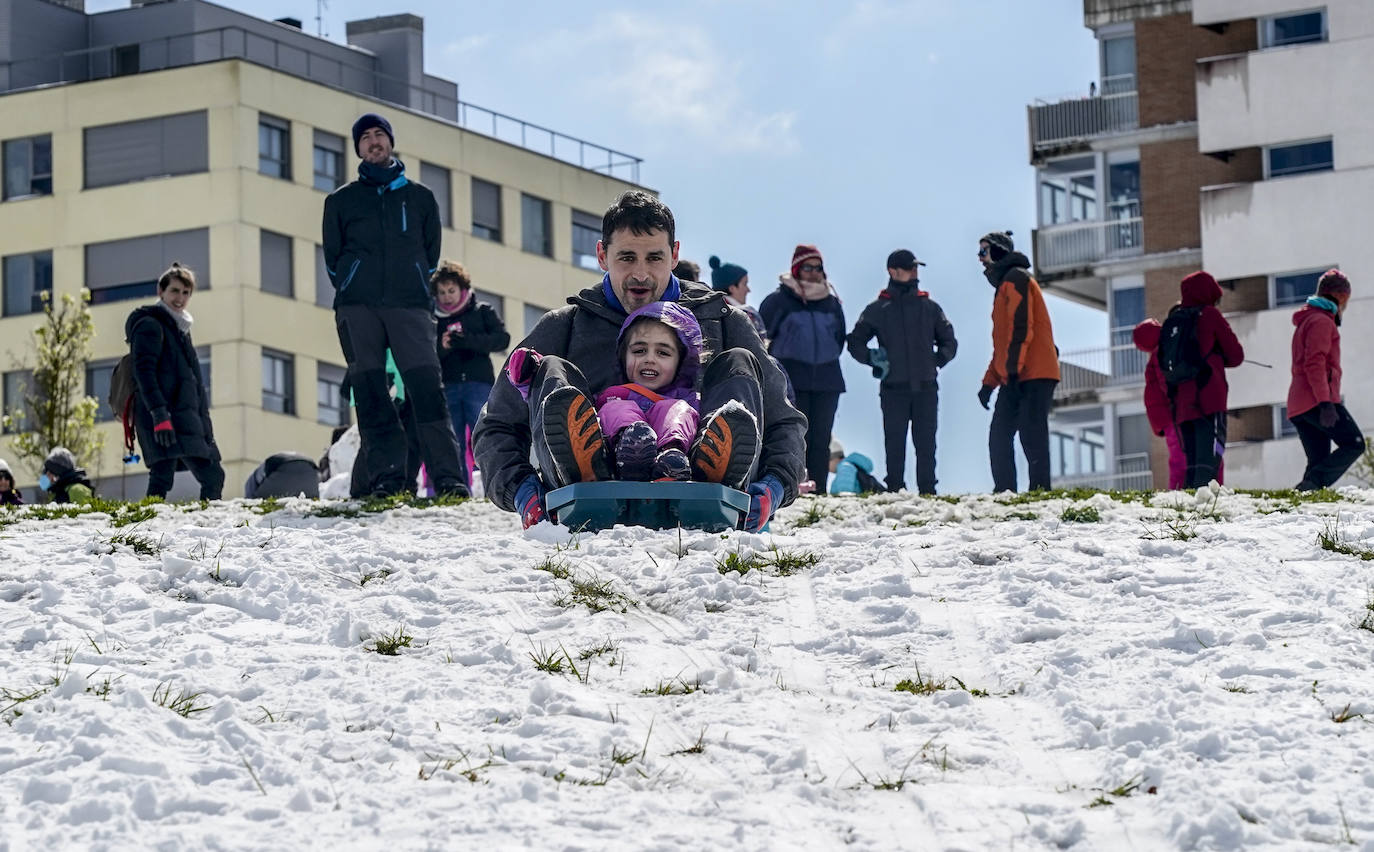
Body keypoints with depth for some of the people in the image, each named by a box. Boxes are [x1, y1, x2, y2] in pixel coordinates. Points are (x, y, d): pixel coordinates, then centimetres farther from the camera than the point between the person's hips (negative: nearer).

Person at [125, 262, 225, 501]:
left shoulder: (179, 327, 24)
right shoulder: (150, 325, -4)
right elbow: (143, 372, -15)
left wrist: (204, 418, 24)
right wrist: (159, 415, -24)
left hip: (187, 416, 10)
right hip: (164, 416, -10)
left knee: (213, 476, 6)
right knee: (163, 475, -19)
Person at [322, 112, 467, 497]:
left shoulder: (420, 197, 18)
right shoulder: (340, 200, 18)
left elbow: (431, 252, 17)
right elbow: (332, 258, 16)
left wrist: (413, 285, 6)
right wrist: (352, 291, 5)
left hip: (410, 305, -1)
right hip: (357, 307, 1)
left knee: (426, 385, -14)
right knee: (370, 391, -6)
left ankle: (447, 476, -19)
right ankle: (386, 475, -7)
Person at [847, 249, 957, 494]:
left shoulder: (929, 307, 13)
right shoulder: (878, 309, 8)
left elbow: (949, 342, 19)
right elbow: (855, 342, 12)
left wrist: (937, 360, 2)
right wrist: (873, 359, -5)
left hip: (926, 387, 1)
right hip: (894, 389, -1)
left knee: (926, 445, -1)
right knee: (895, 445, -2)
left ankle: (928, 492, 1)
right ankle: (894, 492, 1)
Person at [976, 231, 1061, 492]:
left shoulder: (1015, 279, -4)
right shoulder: (1003, 286, 26)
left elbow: (1020, 327, -16)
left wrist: (1012, 370, -22)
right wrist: (989, 382, 25)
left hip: (1034, 376, -10)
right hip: (1014, 379, 10)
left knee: (1031, 435, -14)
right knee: (999, 436, 6)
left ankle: (1039, 489, -17)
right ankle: (1004, 491, 6)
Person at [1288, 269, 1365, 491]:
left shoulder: (1306, 321, 27)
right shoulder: (1322, 321, -6)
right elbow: (1315, 364, -17)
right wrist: (1325, 402, -23)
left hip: (1298, 406, 10)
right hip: (1317, 401, -10)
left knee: (1319, 461, 4)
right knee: (1354, 444, -12)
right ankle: (1312, 484, -26)